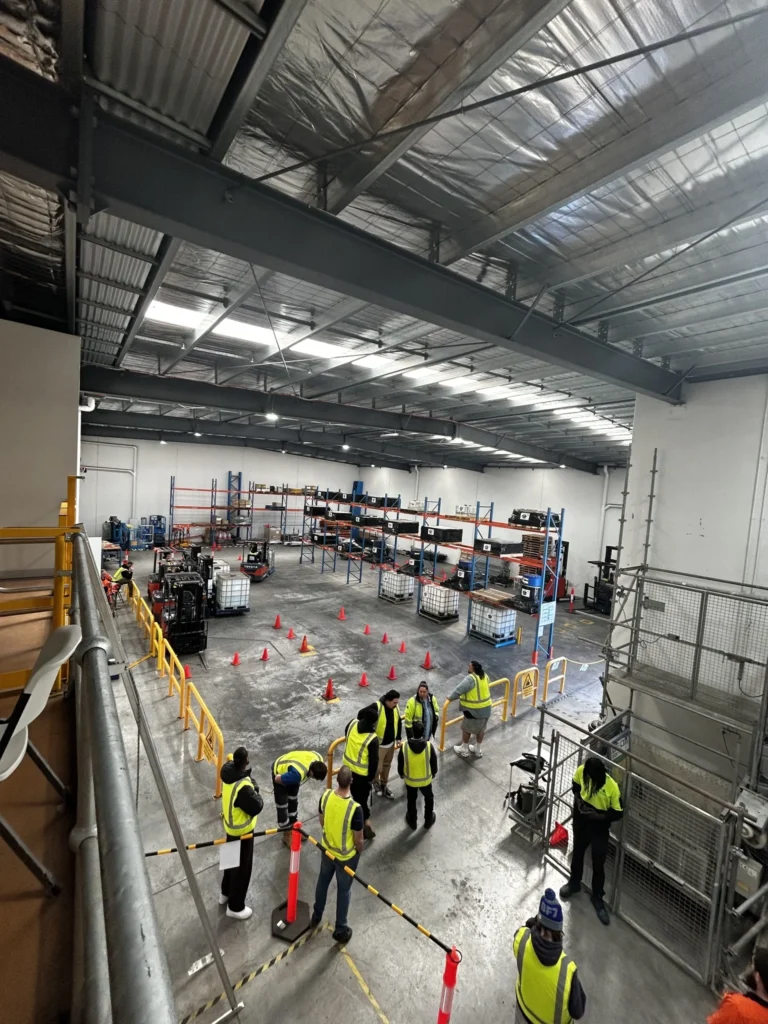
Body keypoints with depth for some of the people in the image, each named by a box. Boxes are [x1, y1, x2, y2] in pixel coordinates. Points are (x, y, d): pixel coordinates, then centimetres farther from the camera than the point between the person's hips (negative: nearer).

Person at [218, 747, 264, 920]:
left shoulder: (229, 772, -16)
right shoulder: (243, 787, -39)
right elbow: (256, 807, -29)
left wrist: (246, 775, -11)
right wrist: (255, 791, -15)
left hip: (230, 825, 8)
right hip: (242, 830, -8)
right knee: (242, 867, 15)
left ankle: (226, 893, 52)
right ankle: (235, 907, 34)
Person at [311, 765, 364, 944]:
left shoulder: (326, 796, -24)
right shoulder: (355, 808, -37)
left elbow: (321, 821, -4)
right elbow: (358, 840, -22)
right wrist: (359, 852, 1)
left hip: (327, 848, 4)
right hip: (347, 856, -4)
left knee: (323, 881, 30)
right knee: (343, 890, 21)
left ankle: (316, 915, 53)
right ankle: (340, 930, 41)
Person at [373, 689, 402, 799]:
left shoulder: (395, 708, -7)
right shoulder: (376, 708, -29)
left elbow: (399, 723, 9)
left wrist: (398, 738, 9)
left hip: (391, 743, 6)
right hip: (378, 744, -6)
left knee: (387, 766, 21)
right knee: (378, 767, 9)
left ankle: (384, 785, 42)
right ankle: (376, 783, 39)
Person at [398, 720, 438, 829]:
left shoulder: (404, 746, -27)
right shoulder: (429, 745, -27)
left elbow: (400, 763, -11)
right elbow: (434, 762, -10)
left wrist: (401, 774, 10)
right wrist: (434, 773, 11)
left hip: (410, 779, 0)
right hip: (425, 779, 0)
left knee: (411, 800, 27)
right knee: (429, 798, 29)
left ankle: (412, 821, 46)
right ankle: (428, 820, 47)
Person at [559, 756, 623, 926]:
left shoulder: (612, 787, -31)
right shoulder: (581, 771, -24)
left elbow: (617, 813, -16)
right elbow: (576, 785, -2)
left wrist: (598, 816, -27)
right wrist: (577, 800, -17)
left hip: (599, 827, -3)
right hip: (581, 820, 3)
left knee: (598, 864, 14)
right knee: (577, 853, 24)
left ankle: (597, 897, 41)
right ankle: (574, 883, 50)